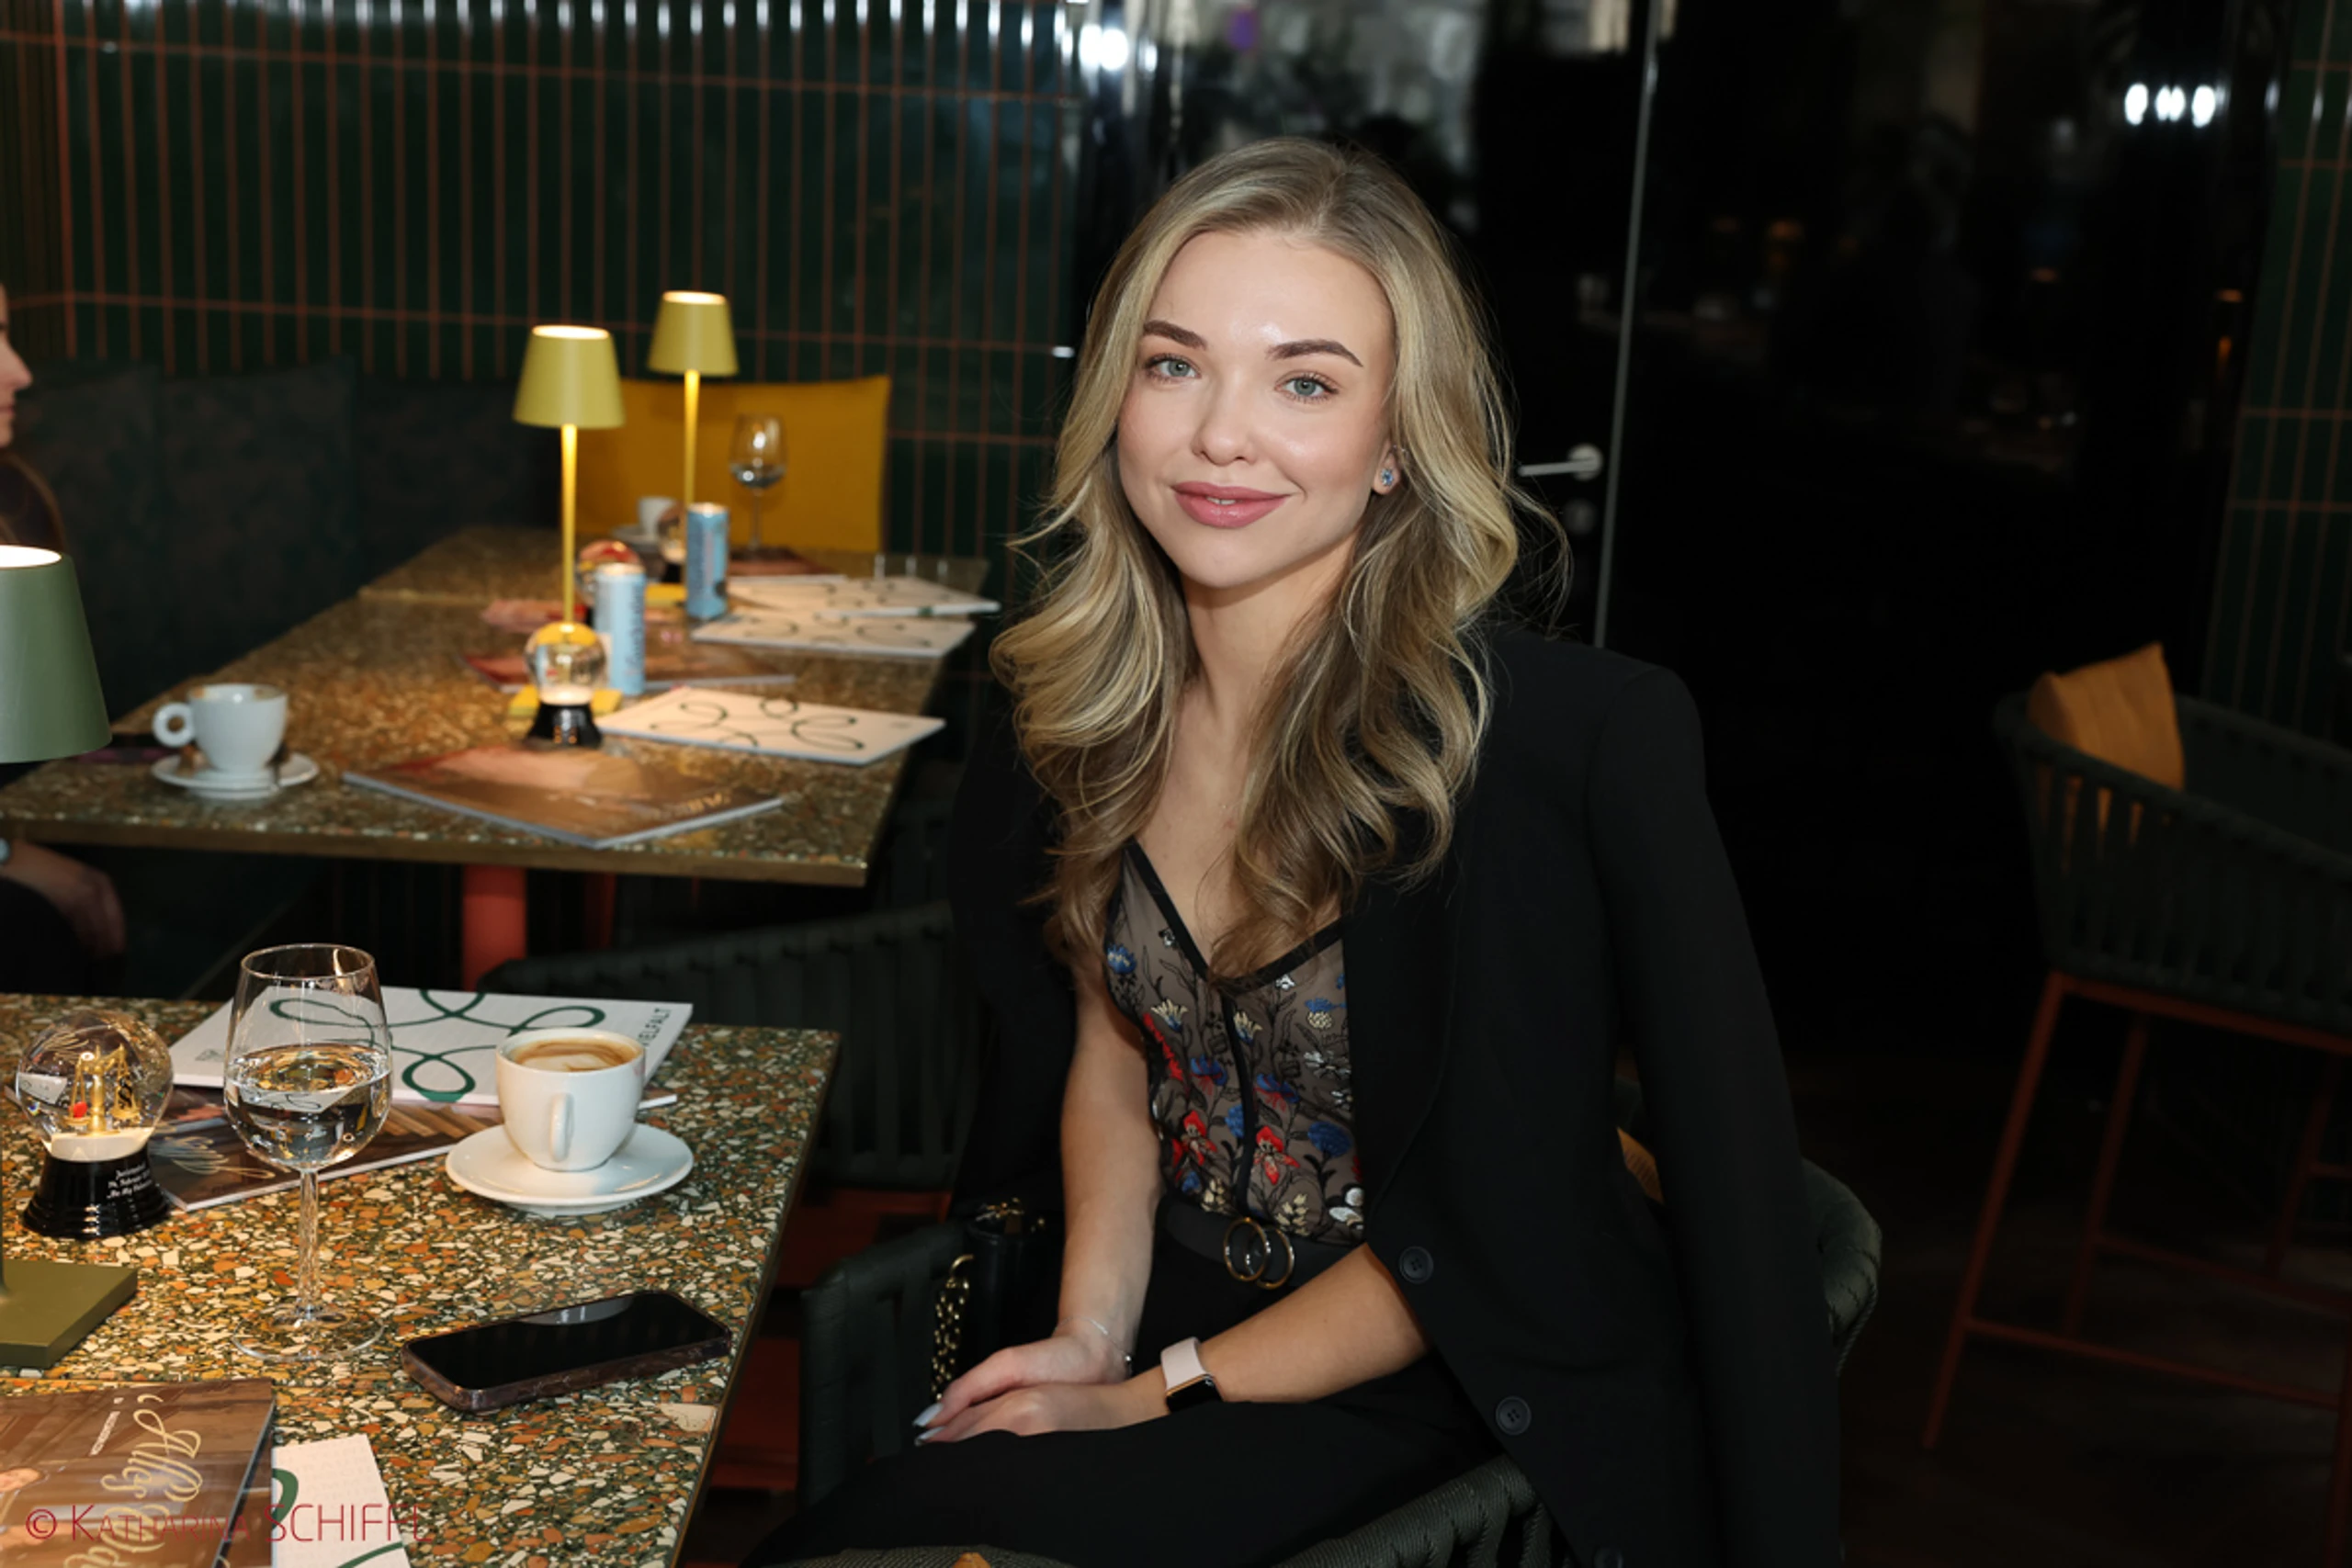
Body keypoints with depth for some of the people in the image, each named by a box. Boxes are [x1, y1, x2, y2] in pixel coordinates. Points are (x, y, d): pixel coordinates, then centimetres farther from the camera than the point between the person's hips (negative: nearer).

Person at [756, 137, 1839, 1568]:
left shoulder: (1577, 740, -24)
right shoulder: (1101, 698, -5)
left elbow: (1492, 1233, -17)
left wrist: (1167, 1394, -13)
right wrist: (1089, 1329, -6)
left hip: (1417, 1401, -5)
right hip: (1171, 1311, 5)